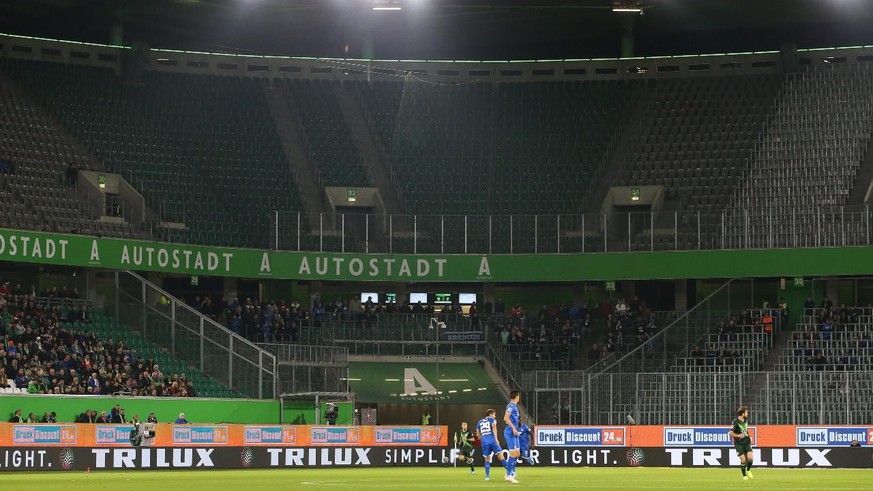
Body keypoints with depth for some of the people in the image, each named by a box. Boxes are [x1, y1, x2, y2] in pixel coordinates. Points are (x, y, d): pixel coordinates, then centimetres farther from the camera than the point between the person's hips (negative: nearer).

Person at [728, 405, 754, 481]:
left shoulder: (746, 420, 9)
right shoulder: (736, 422, -13)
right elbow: (731, 433, -14)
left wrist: (749, 437, 14)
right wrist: (738, 435, -27)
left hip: (746, 442, 5)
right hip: (739, 443, -5)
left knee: (750, 457, -12)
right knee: (743, 460, -8)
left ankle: (748, 470, 17)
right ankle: (744, 475, 11)